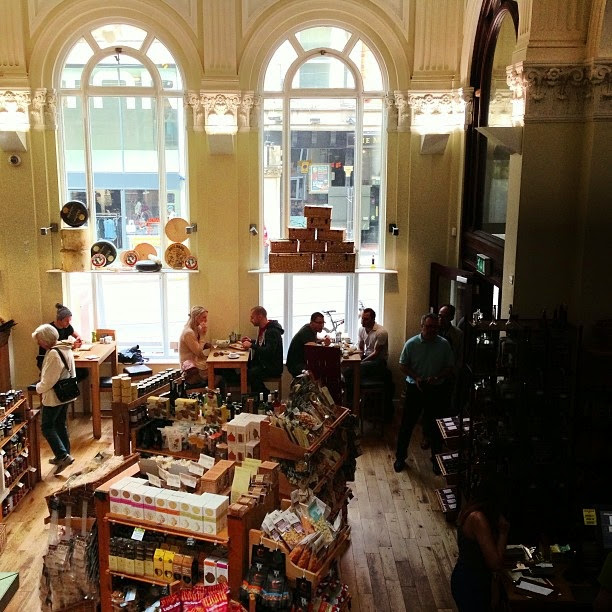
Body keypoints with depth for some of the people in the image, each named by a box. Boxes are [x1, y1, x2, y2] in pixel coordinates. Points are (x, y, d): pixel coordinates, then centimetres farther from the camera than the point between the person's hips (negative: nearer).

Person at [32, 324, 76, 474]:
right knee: (60, 425, 18)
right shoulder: (66, 350, 4)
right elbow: (71, 373, 13)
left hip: (53, 398, -9)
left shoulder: (52, 355, -24)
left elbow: (47, 382, -23)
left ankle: (63, 456, -5)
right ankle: (64, 455, 26)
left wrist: (38, 388, -4)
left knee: (47, 427, 2)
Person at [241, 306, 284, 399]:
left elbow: (269, 351, -30)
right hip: (263, 363, 10)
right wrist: (251, 340, 12)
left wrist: (251, 345, -23)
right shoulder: (262, 328, 11)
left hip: (272, 366, -10)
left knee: (251, 374, -29)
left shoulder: (273, 331, -19)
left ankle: (265, 399, -11)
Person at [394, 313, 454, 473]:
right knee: (407, 424, 6)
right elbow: (403, 366, 0)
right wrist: (416, 378, -15)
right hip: (414, 388, 0)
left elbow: (450, 368, 0)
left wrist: (436, 378, -17)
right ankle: (400, 457, 21)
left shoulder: (444, 344, -5)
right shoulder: (411, 343, -7)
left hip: (437, 390, 1)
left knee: (435, 426, 11)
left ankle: (436, 459, 27)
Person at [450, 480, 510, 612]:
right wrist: (503, 532, -18)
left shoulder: (469, 513, 1)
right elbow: (495, 563, -28)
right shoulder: (478, 518, -27)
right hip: (471, 585, -9)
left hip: (465, 578, 9)